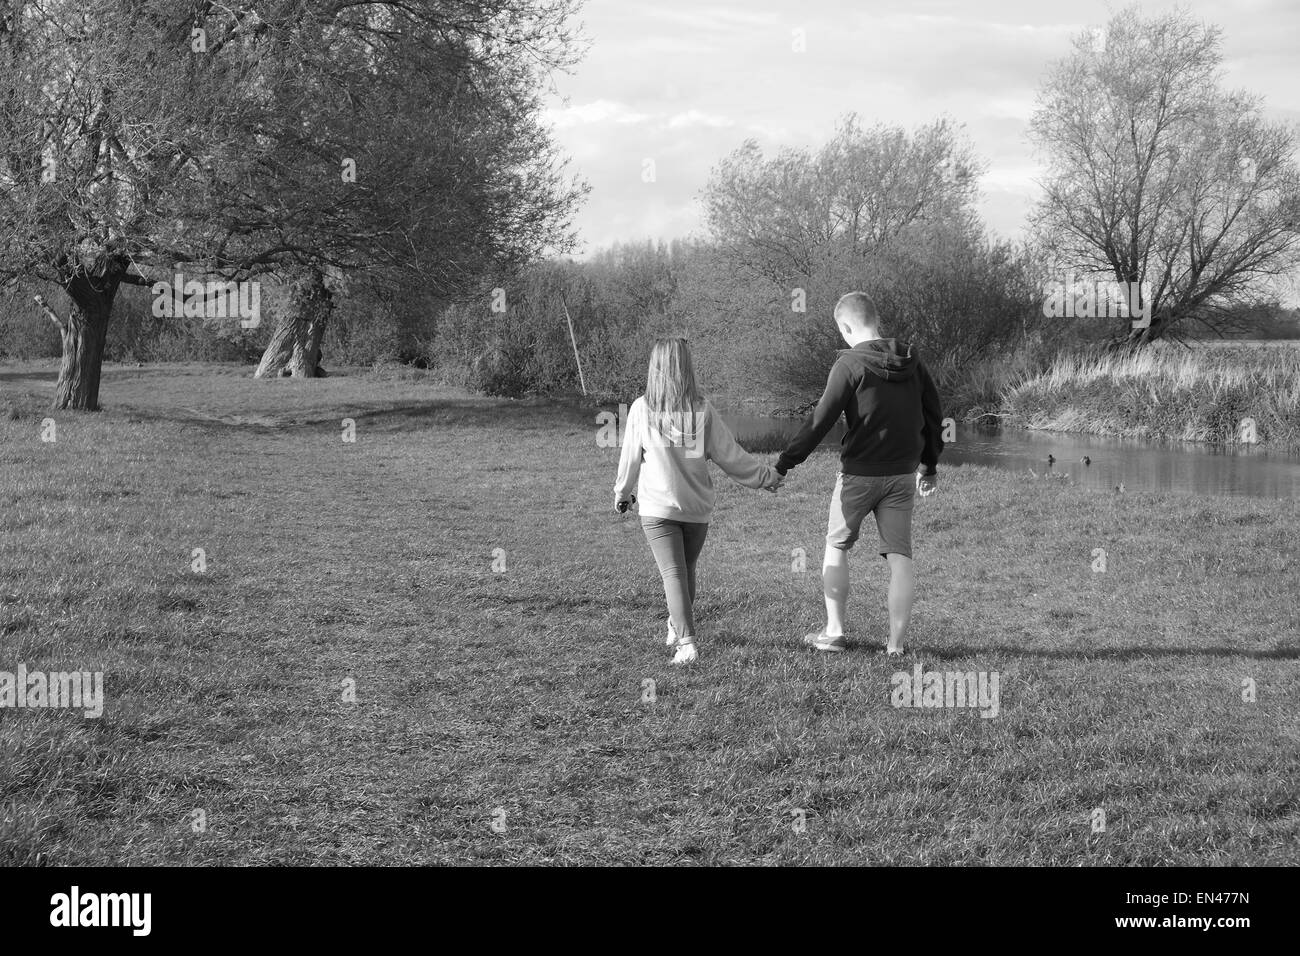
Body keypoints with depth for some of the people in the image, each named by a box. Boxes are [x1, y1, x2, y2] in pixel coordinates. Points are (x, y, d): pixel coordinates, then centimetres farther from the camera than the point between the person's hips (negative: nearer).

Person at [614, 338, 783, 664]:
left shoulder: (642, 409, -7)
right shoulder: (702, 409, -6)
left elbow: (630, 458, 3)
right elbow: (729, 454, -1)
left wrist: (623, 493, 21)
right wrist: (765, 476, 14)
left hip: (657, 506, -2)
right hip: (697, 506, 2)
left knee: (673, 573, -4)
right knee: (687, 569, 20)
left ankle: (686, 642, -17)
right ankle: (677, 628, 38)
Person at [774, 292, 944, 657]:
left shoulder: (849, 364, -13)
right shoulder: (911, 361, 4)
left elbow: (821, 419, -15)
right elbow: (933, 415, 11)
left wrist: (785, 462, -10)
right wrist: (930, 466, 21)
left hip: (859, 474, -4)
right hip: (902, 474, 4)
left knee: (836, 546, 13)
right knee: (899, 555, 5)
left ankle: (833, 632, 14)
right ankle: (897, 642, 3)